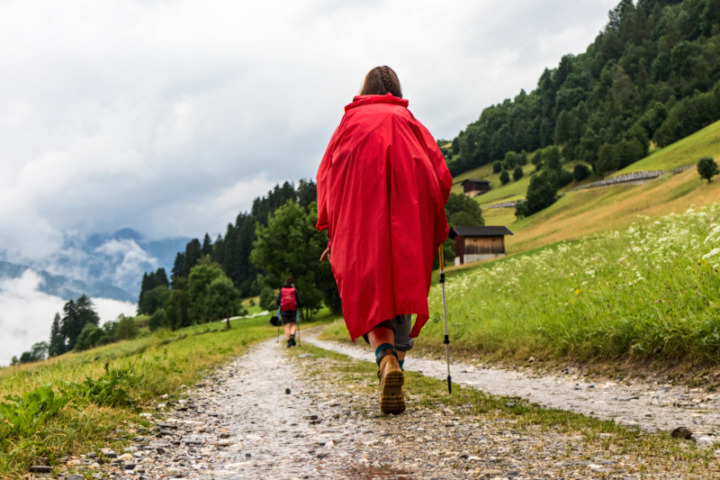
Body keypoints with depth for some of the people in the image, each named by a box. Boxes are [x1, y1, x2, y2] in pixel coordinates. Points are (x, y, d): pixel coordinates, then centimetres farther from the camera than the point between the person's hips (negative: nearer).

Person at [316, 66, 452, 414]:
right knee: (403, 284, 7)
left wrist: (332, 231, 12)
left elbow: (326, 174, 12)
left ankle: (386, 357, -33)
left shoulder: (351, 120, 21)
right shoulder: (409, 122, 21)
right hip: (408, 219, 1)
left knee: (369, 288, -6)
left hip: (361, 213, -1)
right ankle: (395, 368, 0)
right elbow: (440, 174, 11)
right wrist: (434, 225, 21)